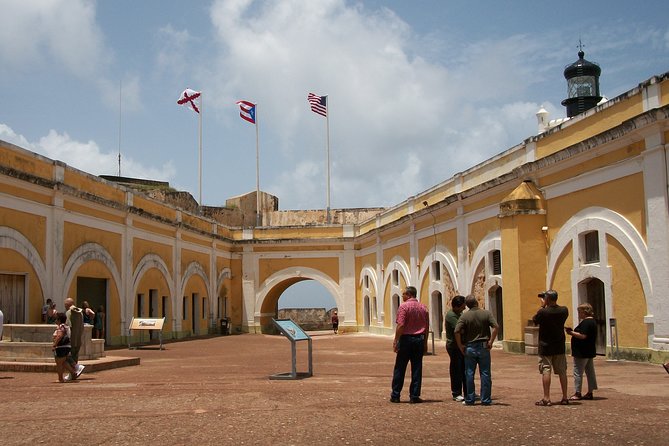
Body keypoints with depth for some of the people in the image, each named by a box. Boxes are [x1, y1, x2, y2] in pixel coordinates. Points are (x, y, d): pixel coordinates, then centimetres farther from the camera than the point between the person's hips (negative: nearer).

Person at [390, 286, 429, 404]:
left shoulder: (404, 306, -9)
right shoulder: (423, 308, 9)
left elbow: (401, 325, -16)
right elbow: (427, 327, 10)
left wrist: (396, 341, -12)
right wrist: (425, 343, 17)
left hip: (406, 339, -4)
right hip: (419, 340, 5)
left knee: (400, 369, 3)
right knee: (417, 369, 6)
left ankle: (395, 396, 7)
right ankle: (414, 396, 7)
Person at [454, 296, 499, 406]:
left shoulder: (464, 316, -4)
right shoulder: (486, 313, -2)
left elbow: (457, 331, -14)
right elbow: (496, 327, -14)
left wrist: (460, 346, -4)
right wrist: (491, 341, -8)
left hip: (470, 347, 0)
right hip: (483, 346, 0)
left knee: (469, 374, 7)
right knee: (485, 374, 5)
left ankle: (469, 399, 10)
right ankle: (486, 400, 7)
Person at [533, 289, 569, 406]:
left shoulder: (543, 312, -17)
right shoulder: (564, 310, -4)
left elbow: (534, 320, 0)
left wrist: (542, 306, 4)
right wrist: (547, 306, 13)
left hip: (545, 346, -4)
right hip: (559, 346, 4)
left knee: (546, 371, -1)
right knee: (562, 371, 10)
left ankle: (546, 398, -3)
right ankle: (565, 397, 15)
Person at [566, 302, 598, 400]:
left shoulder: (586, 322, -18)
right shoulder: (592, 321, 14)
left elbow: (583, 336, -27)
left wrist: (571, 332, -16)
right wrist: (573, 332, 11)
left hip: (582, 353, -11)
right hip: (590, 352, 11)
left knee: (578, 372, -3)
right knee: (590, 372, 11)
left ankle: (577, 393, 0)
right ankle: (590, 392, 17)